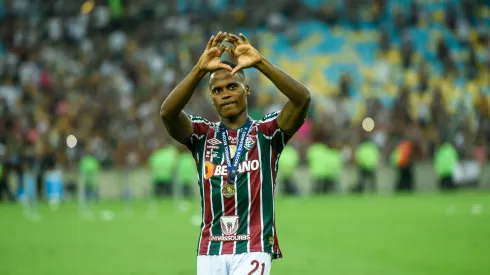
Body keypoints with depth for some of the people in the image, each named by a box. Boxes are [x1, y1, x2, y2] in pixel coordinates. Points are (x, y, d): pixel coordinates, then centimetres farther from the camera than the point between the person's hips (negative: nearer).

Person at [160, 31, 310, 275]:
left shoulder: (266, 133, 5)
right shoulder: (203, 135, 10)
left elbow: (302, 99, -13)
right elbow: (167, 113, -10)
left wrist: (260, 62, -23)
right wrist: (200, 69, -23)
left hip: (253, 249, -3)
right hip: (209, 252, 3)